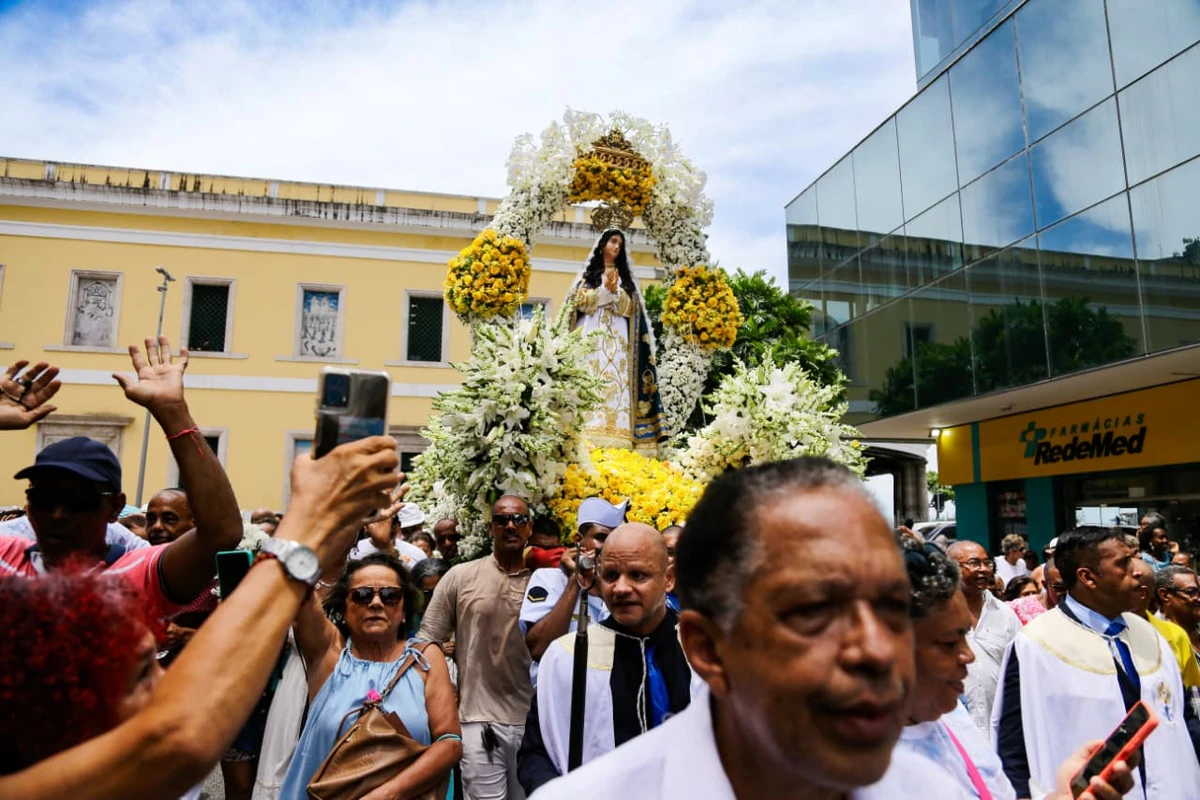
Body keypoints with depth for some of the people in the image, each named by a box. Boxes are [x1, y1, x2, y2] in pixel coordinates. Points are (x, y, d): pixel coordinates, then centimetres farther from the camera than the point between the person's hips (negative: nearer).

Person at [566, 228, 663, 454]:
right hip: (592, 336, -2)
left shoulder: (625, 276, 20)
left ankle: (616, 432, -13)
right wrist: (606, 290, -7)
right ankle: (590, 434, -17)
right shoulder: (588, 273, 15)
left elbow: (630, 308, 7)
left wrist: (616, 291, -9)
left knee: (616, 382, -9)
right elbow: (581, 301, 1)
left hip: (617, 339, 2)